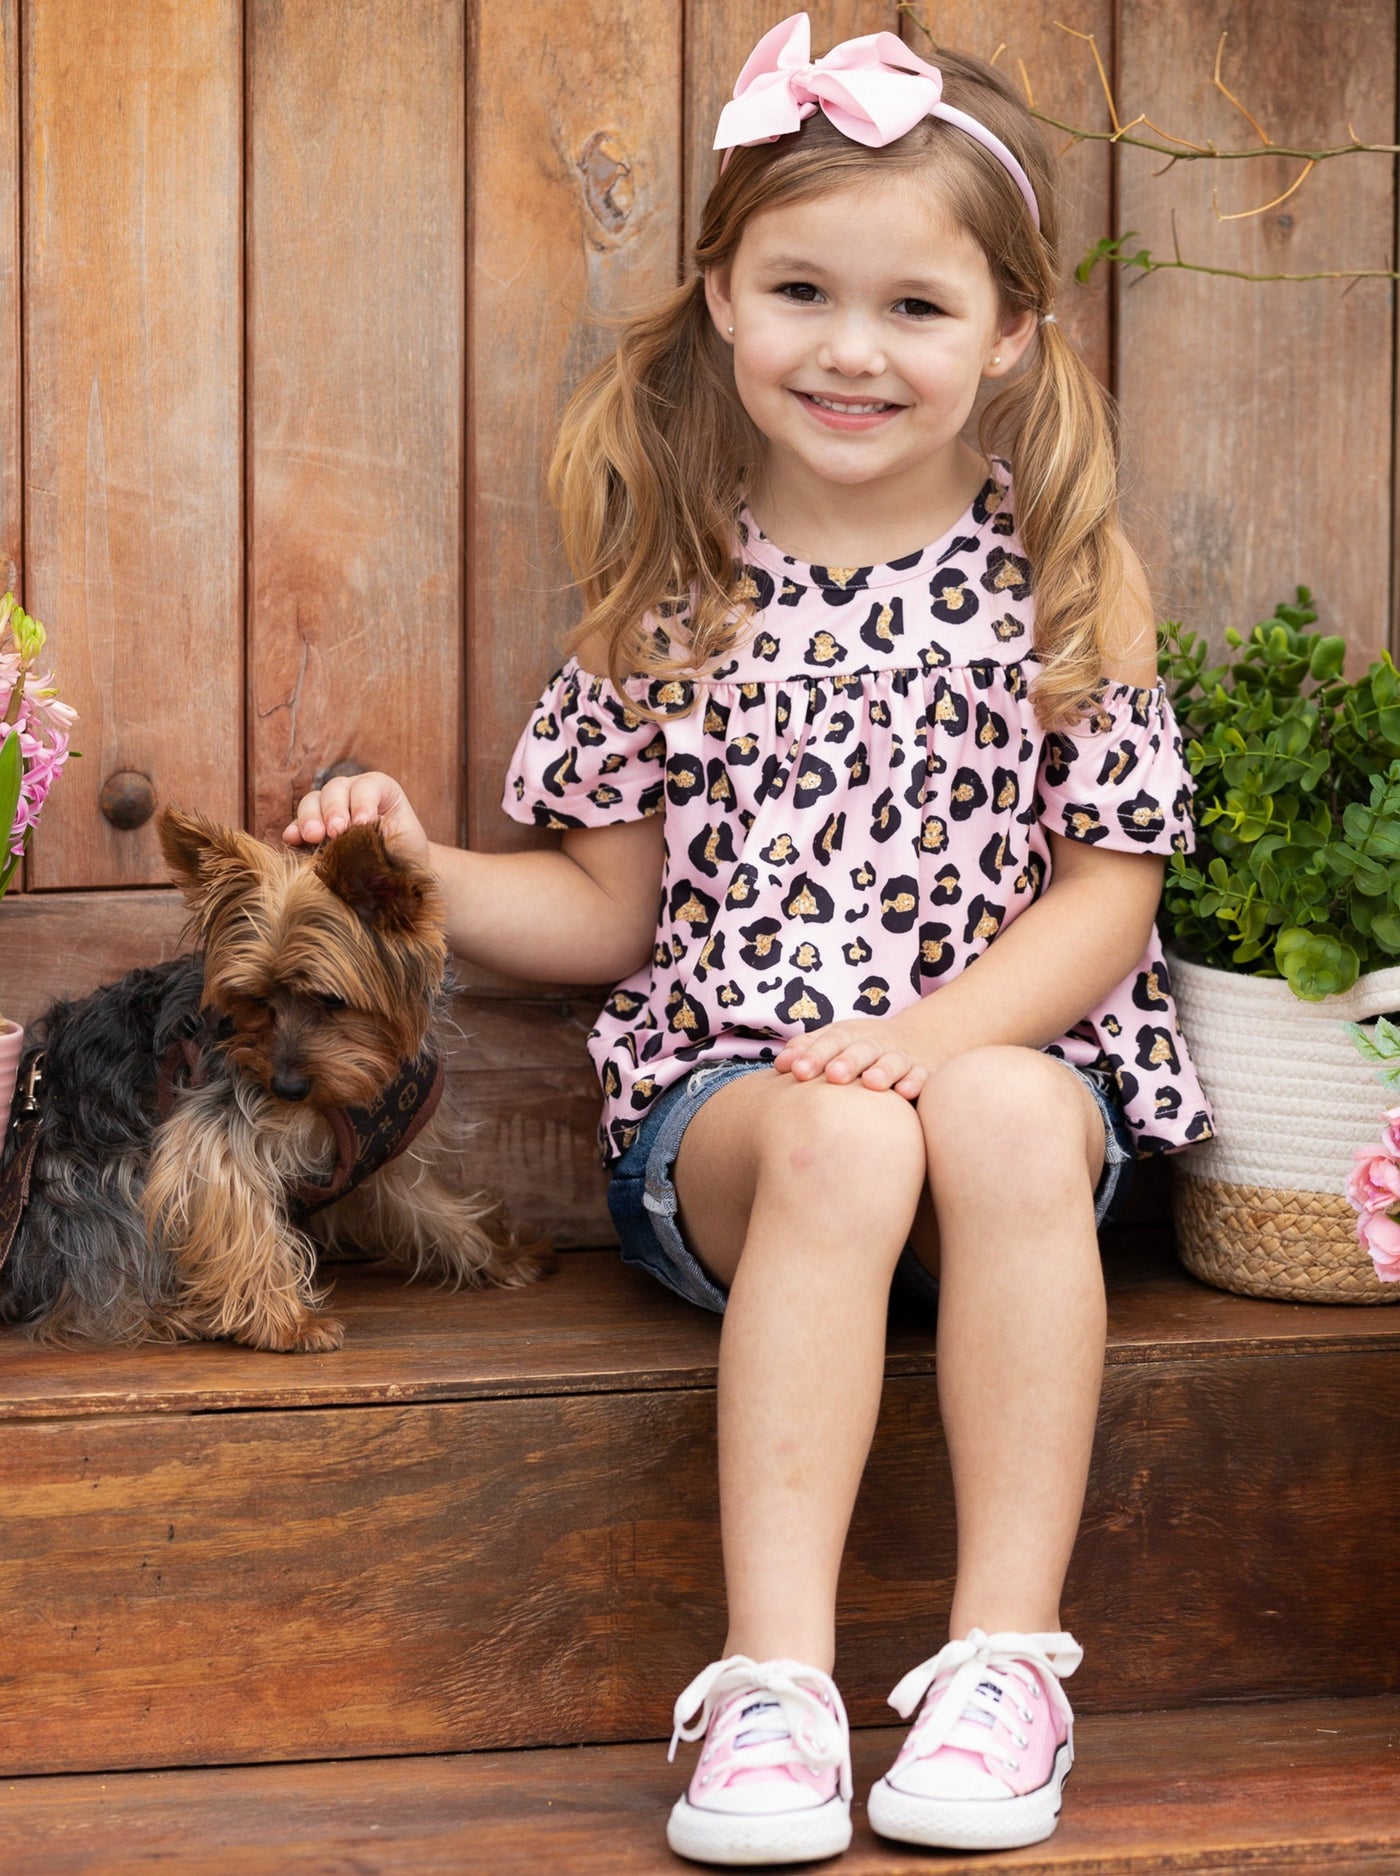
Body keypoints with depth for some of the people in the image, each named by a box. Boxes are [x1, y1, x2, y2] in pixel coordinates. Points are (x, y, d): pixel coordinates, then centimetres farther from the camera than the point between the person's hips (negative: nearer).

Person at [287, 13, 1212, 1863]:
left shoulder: (1055, 585, 3)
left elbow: (1107, 883, 0)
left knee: (1005, 1119, -35)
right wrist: (424, 874, -7)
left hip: (1011, 1053, 0)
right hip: (727, 1080, 0)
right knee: (840, 1146, -34)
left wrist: (938, 1030, -17)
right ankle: (774, 1677, -36)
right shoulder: (675, 591, 6)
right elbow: (611, 905, 11)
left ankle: (1006, 1657, -30)